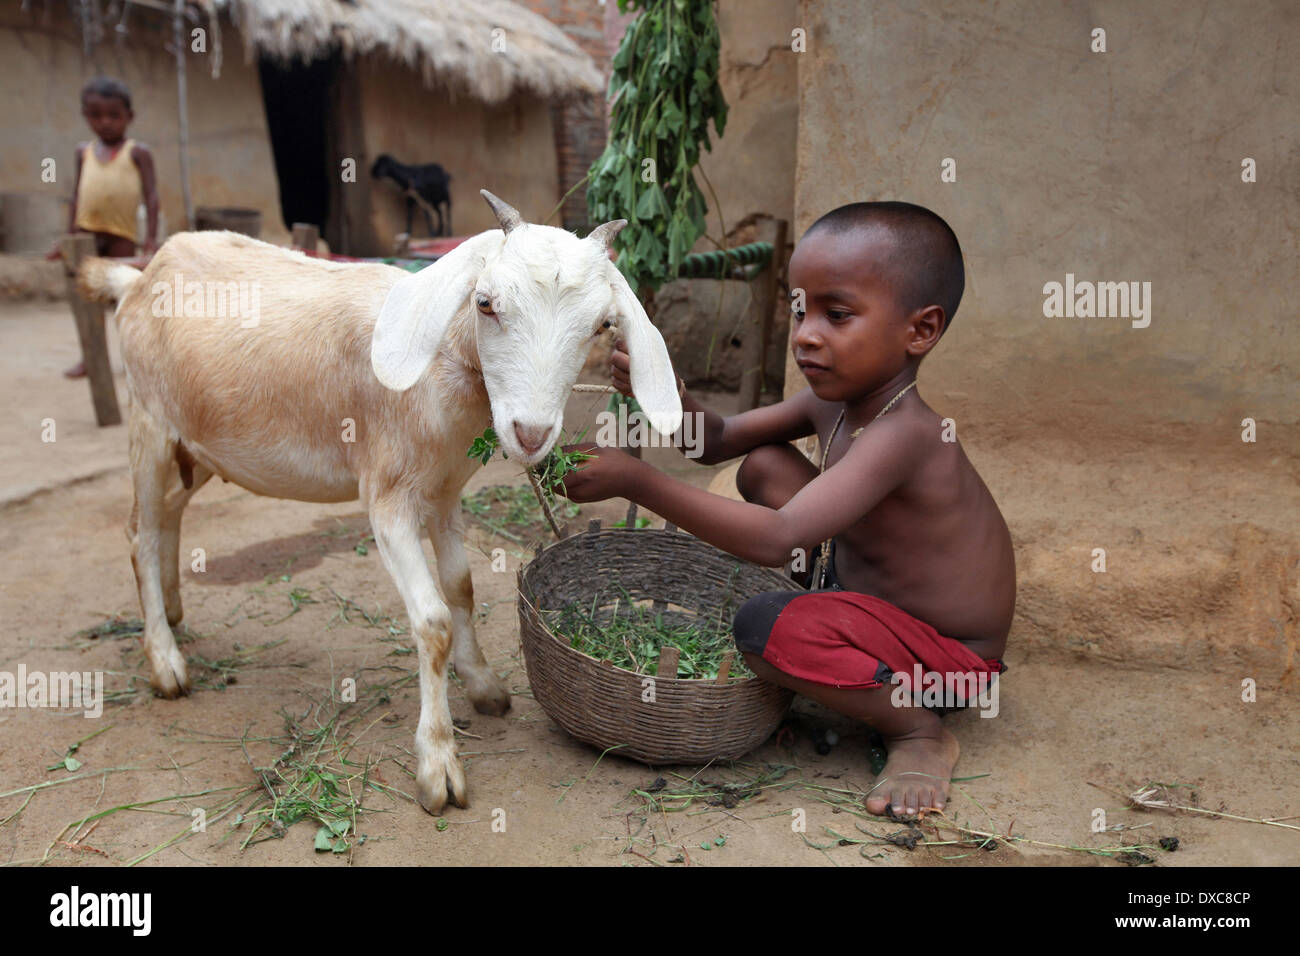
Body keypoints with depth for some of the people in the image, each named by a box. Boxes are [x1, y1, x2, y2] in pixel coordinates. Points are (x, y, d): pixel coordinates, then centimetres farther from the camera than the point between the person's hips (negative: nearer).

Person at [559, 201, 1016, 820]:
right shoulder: (831, 402, -3)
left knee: (767, 625, -34)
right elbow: (718, 439, 7)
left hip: (950, 656, -9)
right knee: (763, 467, 7)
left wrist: (635, 480, -42)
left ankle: (919, 731, -7)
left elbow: (777, 541, -42)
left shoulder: (903, 434, -32)